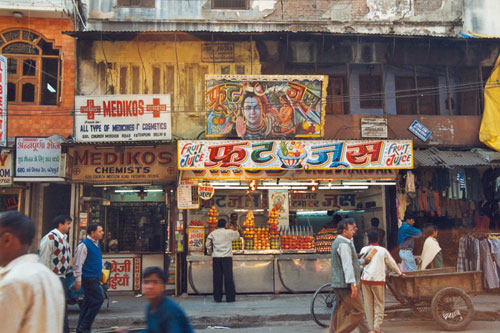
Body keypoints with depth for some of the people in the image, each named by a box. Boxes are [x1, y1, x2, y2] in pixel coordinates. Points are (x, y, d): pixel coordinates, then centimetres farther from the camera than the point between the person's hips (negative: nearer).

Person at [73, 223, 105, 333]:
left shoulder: (96, 244, 15)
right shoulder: (84, 244, -12)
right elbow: (78, 263, -15)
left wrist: (99, 276, 23)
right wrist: (78, 279, -18)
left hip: (94, 278, 9)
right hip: (88, 278, -9)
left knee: (88, 302, 11)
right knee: (98, 299, -13)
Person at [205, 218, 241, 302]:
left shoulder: (212, 233, 5)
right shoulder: (229, 232, 1)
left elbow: (208, 244, 4)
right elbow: (237, 235, 18)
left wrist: (210, 252, 20)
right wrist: (234, 231, 38)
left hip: (216, 257, 2)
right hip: (227, 257, -2)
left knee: (217, 278, 5)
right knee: (228, 277, 2)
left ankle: (217, 298, 7)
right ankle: (230, 297, 3)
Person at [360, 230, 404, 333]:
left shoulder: (364, 249, 7)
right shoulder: (383, 250, 4)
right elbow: (392, 264, 13)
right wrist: (400, 273, 29)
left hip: (365, 279, 2)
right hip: (378, 279, -2)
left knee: (368, 304, 8)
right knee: (379, 303, 7)